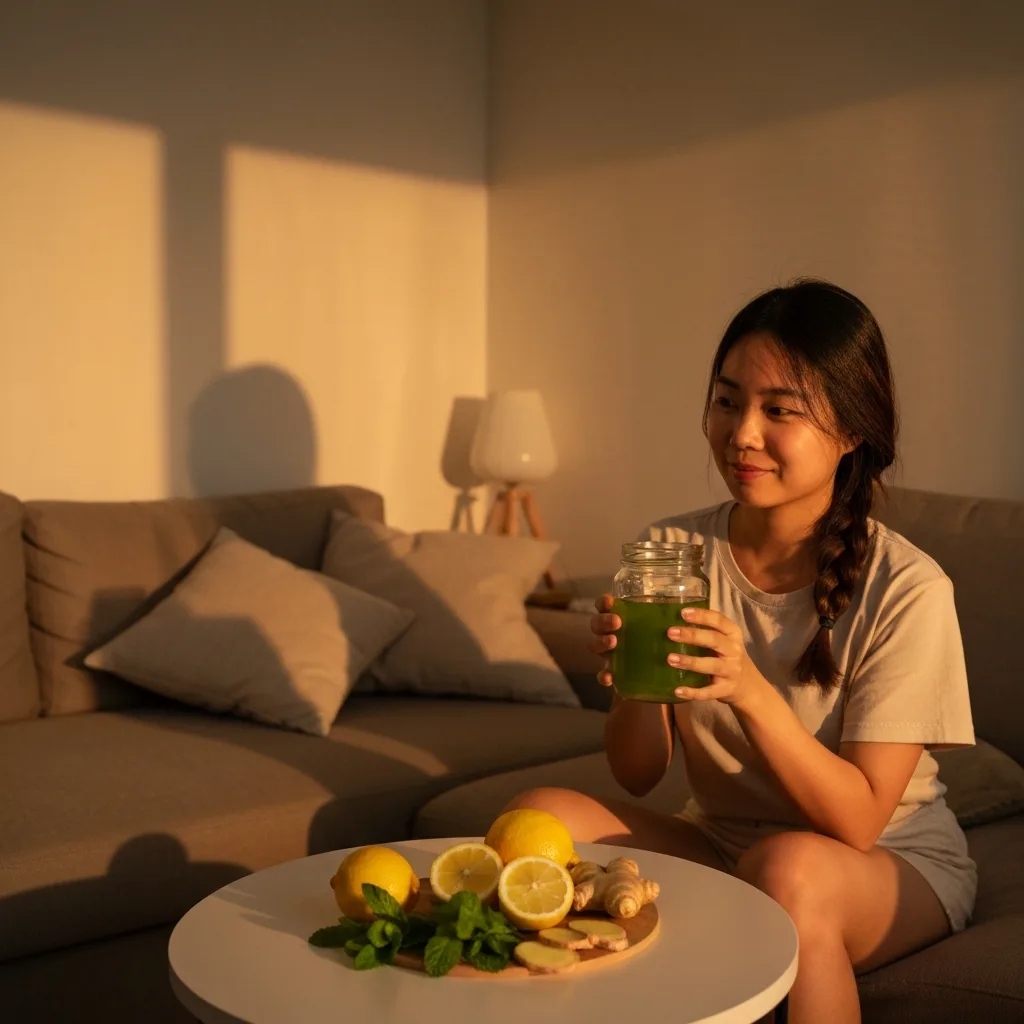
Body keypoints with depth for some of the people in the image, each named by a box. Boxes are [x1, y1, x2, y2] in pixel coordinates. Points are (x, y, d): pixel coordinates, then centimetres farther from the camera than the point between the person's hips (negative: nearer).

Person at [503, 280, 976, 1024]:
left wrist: (751, 691, -34)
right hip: (719, 841, 4)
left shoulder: (906, 590, -18)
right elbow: (638, 776, -3)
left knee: (787, 866, -37)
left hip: (896, 866, -3)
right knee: (538, 815, -20)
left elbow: (857, 822, -19)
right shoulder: (671, 548, -6)